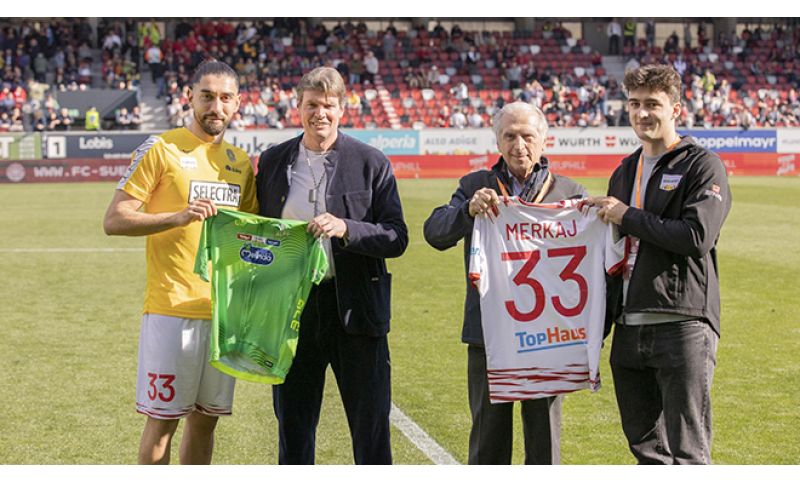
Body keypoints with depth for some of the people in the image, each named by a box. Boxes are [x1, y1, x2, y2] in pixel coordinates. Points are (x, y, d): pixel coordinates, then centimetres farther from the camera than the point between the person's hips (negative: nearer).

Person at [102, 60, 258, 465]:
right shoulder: (162, 149, -5)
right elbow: (114, 220, -10)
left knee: (205, 417, 11)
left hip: (225, 310, 6)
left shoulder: (241, 162, 13)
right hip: (173, 308, -6)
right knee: (162, 420, -1)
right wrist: (179, 216, -23)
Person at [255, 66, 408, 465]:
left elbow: (397, 238, -4)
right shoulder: (272, 162, 8)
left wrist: (347, 229, -21)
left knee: (371, 425, 2)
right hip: (292, 306, 2)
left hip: (355, 308, -2)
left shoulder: (371, 163, 0)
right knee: (293, 426, 10)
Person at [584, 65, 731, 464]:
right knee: (647, 449, 12)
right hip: (628, 330, 7)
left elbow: (697, 236, -18)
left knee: (687, 455, -7)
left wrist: (628, 217, -9)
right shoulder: (624, 172, 19)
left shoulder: (702, 165, -2)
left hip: (683, 328, -7)